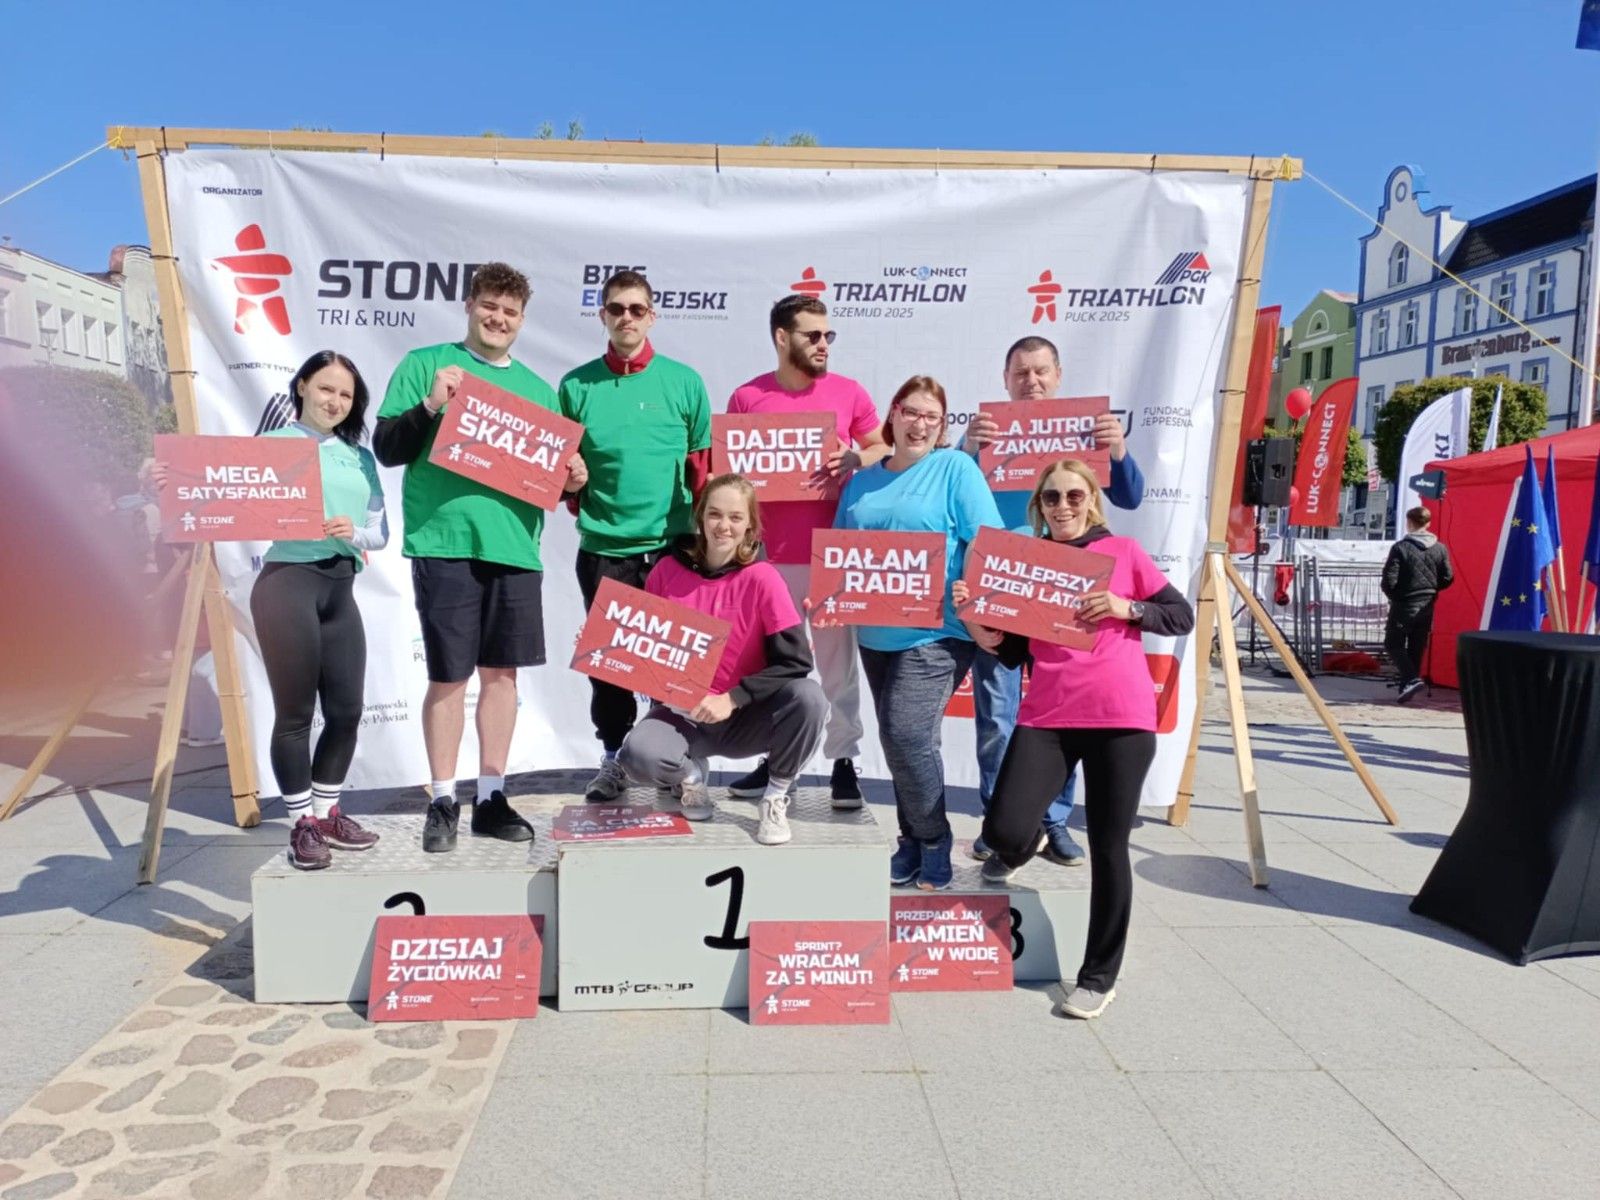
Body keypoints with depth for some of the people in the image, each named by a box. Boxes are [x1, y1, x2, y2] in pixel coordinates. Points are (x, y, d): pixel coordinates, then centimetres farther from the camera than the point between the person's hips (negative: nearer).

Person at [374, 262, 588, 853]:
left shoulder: (536, 387, 18)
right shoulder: (425, 364, 6)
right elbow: (387, 449, 1)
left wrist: (571, 476, -1)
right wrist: (430, 406, -14)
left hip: (515, 546, 4)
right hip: (445, 542, -4)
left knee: (502, 672, 7)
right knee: (449, 676, 1)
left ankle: (491, 797, 18)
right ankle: (443, 800, 14)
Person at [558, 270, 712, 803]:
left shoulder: (684, 381, 2)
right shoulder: (576, 386, 4)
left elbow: (704, 465, 5)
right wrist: (579, 502, -6)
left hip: (672, 544, -1)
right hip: (602, 547, 1)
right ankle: (613, 761, 23)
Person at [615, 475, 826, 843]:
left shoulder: (761, 578, -12)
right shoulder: (668, 570, -4)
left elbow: (796, 661, -17)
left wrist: (732, 699, -22)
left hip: (744, 716, -1)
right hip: (680, 712, 1)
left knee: (808, 697, -30)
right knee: (637, 754, -32)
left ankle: (776, 797, -3)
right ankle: (689, 774, 7)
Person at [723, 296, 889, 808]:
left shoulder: (849, 392, 4)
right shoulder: (747, 398, 3)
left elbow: (883, 449, 10)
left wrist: (855, 461, -10)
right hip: (769, 553, 1)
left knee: (837, 660, 4)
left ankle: (844, 762, 14)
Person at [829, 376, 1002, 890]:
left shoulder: (956, 468, -1)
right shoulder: (862, 481, 14)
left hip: (936, 631, -6)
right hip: (876, 633, 6)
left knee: (907, 735, -15)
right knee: (899, 741, 13)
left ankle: (933, 842, 5)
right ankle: (912, 841, 27)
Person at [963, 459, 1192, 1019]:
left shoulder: (1123, 551, 6)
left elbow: (1182, 616, 9)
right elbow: (1012, 653, 9)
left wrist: (1126, 608, -8)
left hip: (1121, 718, -1)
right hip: (1045, 717, 2)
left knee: (1107, 847, 3)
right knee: (1005, 831, -12)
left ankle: (1099, 976, 20)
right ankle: (1023, 846, 29)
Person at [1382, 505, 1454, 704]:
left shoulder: (1400, 547, -13)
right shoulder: (1440, 548, 1)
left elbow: (1389, 581, -16)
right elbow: (1448, 578, 3)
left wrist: (1393, 596, 3)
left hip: (1404, 605, -5)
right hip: (1427, 607, 5)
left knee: (1393, 644, 5)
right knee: (1416, 649, 13)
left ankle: (1411, 679, -15)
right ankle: (1407, 688, 16)